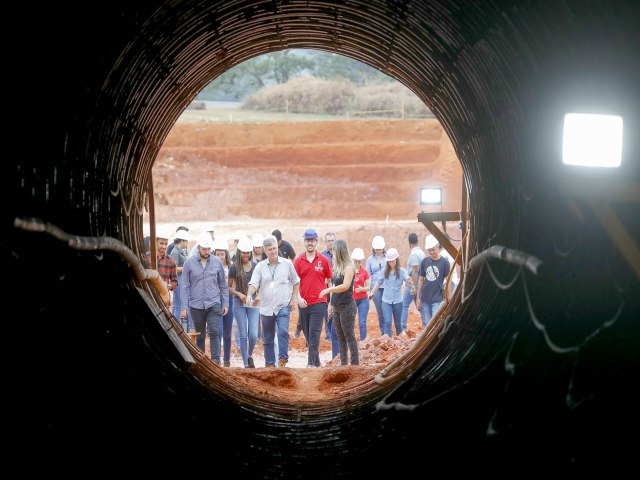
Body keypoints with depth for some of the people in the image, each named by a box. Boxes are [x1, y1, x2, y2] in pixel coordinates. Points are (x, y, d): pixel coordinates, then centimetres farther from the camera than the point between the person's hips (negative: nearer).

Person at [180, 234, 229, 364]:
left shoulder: (217, 261, 3)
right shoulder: (189, 262, -1)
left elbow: (223, 285, 10)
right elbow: (185, 286, 0)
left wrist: (225, 303, 5)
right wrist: (184, 307, -5)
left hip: (214, 304, 0)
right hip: (196, 305, 0)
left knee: (214, 332, -13)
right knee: (200, 336, 10)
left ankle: (215, 360, -10)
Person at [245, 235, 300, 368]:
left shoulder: (287, 264, 2)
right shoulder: (260, 266, 2)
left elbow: (296, 281, 11)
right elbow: (253, 283, -7)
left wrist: (294, 297, 2)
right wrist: (249, 295, -26)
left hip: (283, 306, -2)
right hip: (266, 307, 2)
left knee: (283, 332, -23)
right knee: (268, 339, 10)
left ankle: (282, 359, -17)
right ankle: (269, 364, 21)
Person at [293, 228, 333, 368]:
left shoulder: (323, 260, 1)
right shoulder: (298, 260, 4)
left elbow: (330, 281, 6)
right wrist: (298, 297, -13)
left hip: (319, 302, -3)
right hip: (303, 303, 3)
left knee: (314, 333, -11)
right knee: (307, 334, 10)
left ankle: (311, 362, -12)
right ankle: (317, 362, 24)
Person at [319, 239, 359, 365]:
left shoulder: (349, 267, -10)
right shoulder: (337, 267, 11)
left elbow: (345, 286, -20)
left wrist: (328, 290, -18)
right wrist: (331, 303, 12)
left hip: (347, 306, -8)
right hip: (337, 306, 8)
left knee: (349, 336, -5)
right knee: (340, 337, 9)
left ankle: (355, 363, -1)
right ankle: (343, 363, 14)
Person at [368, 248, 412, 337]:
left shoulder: (401, 271, -9)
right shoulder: (385, 271, -3)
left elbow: (409, 284, -16)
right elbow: (379, 282, 11)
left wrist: (409, 282, -39)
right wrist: (372, 292, 18)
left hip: (397, 301, -1)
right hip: (386, 300, 1)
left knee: (397, 323, 13)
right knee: (387, 322, -7)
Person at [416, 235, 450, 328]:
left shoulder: (444, 262, -4)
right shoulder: (425, 261, 5)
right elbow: (421, 279, 12)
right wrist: (418, 297, 10)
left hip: (438, 300, -4)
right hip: (424, 299, 4)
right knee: (426, 325, 10)